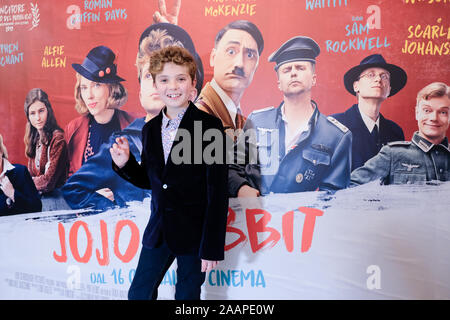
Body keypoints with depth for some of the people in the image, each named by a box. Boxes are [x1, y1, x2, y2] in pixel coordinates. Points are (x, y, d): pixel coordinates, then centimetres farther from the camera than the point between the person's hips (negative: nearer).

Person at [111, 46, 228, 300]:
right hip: (158, 231, 5)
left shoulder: (210, 126, -13)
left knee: (187, 295, 13)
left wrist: (212, 247, -14)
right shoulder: (150, 129, 6)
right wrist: (124, 164, -4)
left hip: (195, 234, -5)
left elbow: (218, 192, -14)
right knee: (138, 293, 16)